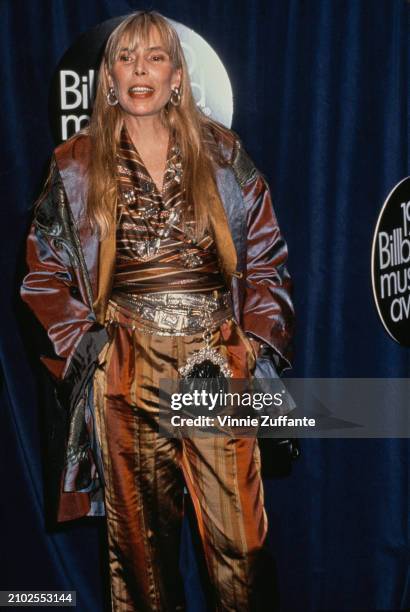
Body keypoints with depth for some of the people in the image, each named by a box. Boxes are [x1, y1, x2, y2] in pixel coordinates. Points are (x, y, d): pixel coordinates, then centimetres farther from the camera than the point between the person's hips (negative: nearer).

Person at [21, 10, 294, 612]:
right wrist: (92, 347, -1)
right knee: (142, 535, 7)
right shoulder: (76, 165, 7)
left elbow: (266, 260, 9)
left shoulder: (222, 152, 9)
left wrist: (254, 342, -1)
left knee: (240, 537, -2)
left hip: (219, 364, 0)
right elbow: (45, 274, 9)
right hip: (126, 375, 0)